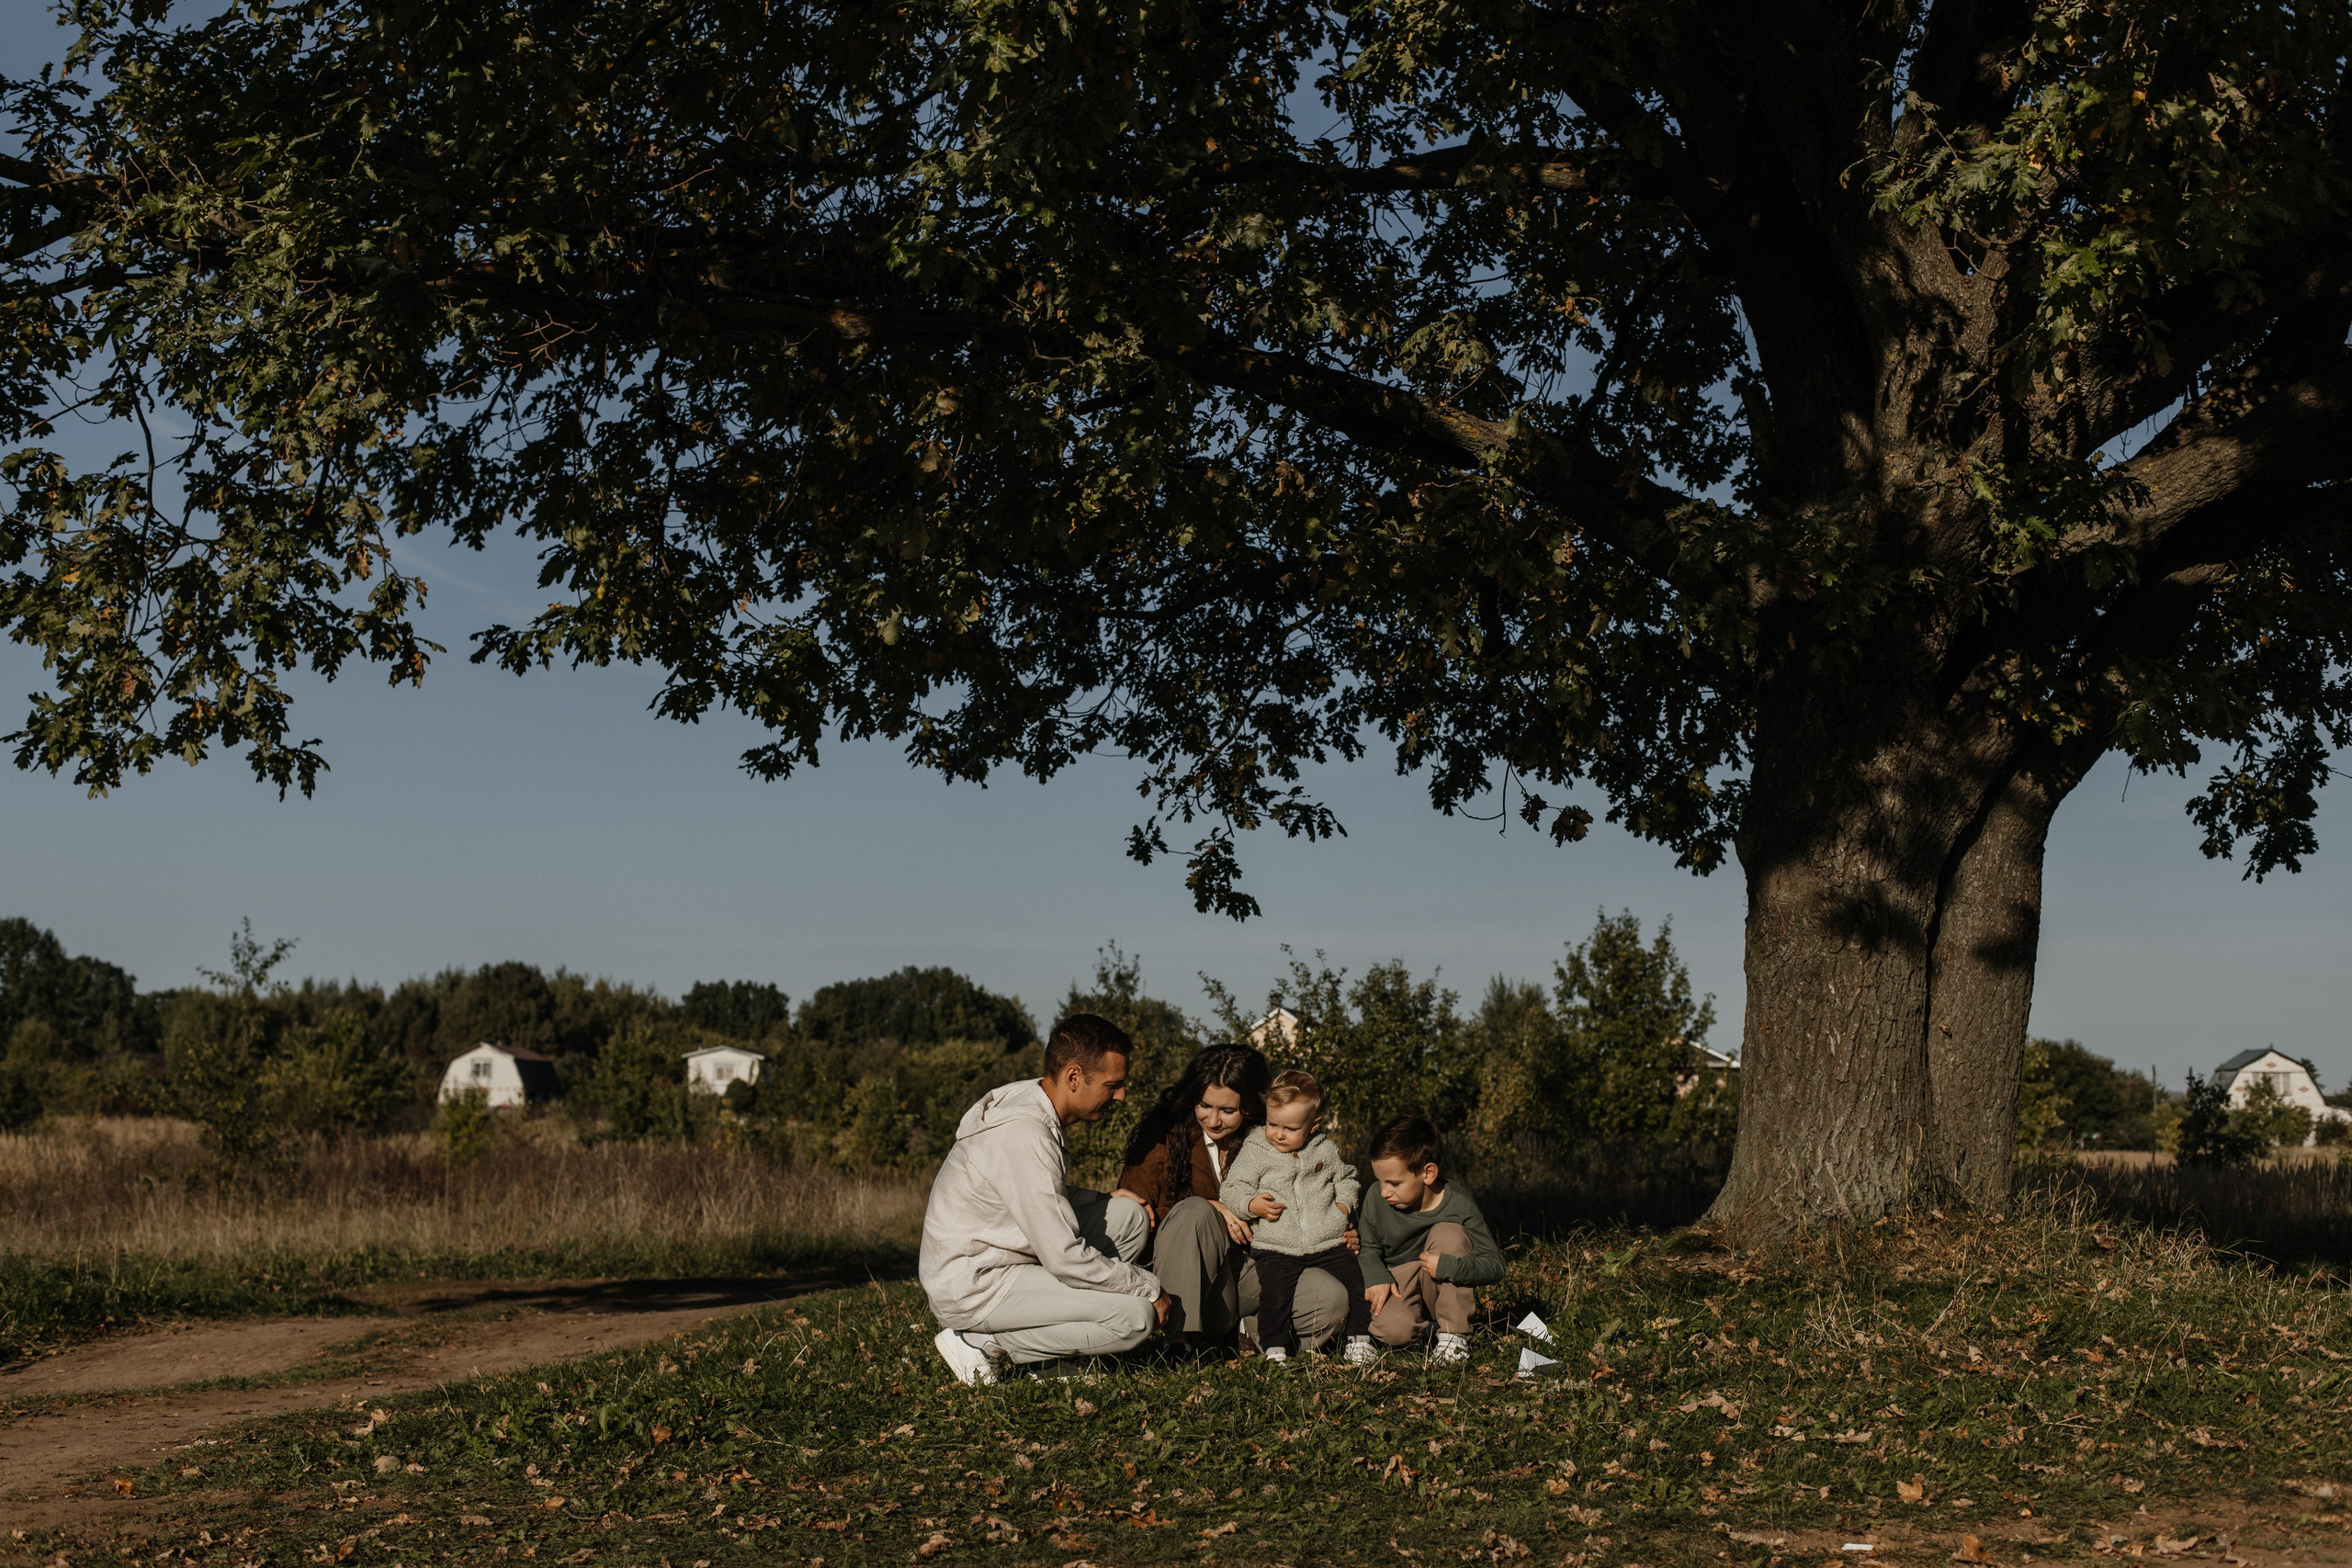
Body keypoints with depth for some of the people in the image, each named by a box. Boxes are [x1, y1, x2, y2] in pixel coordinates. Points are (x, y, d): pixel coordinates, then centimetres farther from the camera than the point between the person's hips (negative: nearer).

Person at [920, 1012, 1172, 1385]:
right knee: (1135, 1316, -18)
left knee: (1130, 1217, 6)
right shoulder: (1025, 1134, -25)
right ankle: (985, 1344, -7)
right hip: (973, 1288, -10)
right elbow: (1066, 1259, -26)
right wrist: (1150, 1288, -13)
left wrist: (1103, 1199, 4)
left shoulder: (1034, 1099, 4)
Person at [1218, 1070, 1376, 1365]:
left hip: (1329, 1243, 2)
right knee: (1274, 1294, -20)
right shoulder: (1254, 1152, 2)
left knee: (1355, 1284, -3)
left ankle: (1360, 1339, 13)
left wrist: (1345, 1202, 5)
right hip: (1277, 1249, -2)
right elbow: (1231, 1189, 0)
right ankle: (1274, 1349, -8)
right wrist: (1252, 1205, -18)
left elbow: (1346, 1178, 24)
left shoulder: (1326, 1150, 8)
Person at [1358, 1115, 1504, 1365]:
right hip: (1395, 1283, 0)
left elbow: (1494, 1265, -19)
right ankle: (1424, 1328, 7)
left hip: (1441, 1287, 0)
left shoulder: (1458, 1204, -20)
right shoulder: (1376, 1199, -12)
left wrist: (1447, 1267, -35)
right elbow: (1368, 1246, 3)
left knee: (1448, 1232, -29)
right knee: (1391, 1331, -34)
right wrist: (1376, 1278, -18)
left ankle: (1453, 1334, -19)